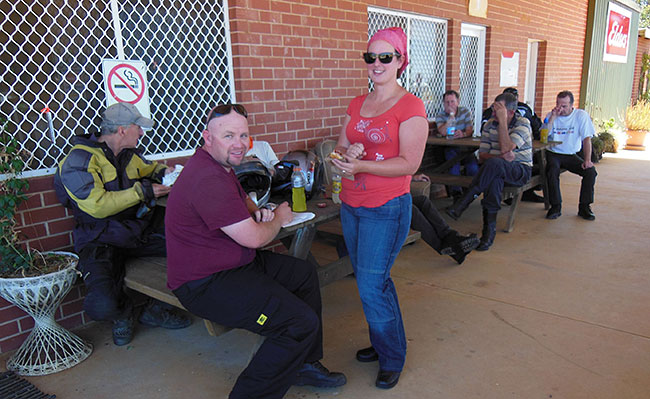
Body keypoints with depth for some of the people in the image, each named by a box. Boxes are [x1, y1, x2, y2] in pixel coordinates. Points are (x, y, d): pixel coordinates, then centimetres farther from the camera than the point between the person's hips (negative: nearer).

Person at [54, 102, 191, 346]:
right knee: (101, 306, -31)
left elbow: (147, 168, 37)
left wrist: (163, 172, 13)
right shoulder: (78, 161, -10)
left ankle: (156, 310, 5)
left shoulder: (128, 154, 15)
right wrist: (142, 191, -16)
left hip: (139, 231, 7)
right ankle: (123, 313, 11)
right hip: (102, 241, -6)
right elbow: (97, 205, -21)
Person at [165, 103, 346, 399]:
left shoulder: (219, 165, 10)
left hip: (237, 262, 12)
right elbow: (254, 238, -24)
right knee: (302, 323, -20)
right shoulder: (208, 180, -26)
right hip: (206, 284, -11)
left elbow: (242, 199, 28)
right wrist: (278, 218, -2)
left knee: (304, 274, 17)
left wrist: (259, 211, 4)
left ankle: (305, 364, 26)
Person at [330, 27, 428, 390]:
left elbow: (409, 164, -15)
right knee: (370, 280, 17)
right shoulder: (358, 104, 12)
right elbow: (340, 147, 14)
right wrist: (347, 152, -10)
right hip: (351, 206, 7)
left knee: (372, 287, -4)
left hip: (387, 209, -7)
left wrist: (361, 165, -26)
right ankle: (381, 343, 37)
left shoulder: (410, 106, -9)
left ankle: (393, 359, 19)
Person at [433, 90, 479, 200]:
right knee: (454, 163, -32)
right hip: (450, 148, -1)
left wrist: (463, 134, -29)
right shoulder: (440, 116, 3)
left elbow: (470, 130, -5)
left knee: (473, 165, -27)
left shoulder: (466, 112, 7)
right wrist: (451, 116, -18)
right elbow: (443, 132, -15)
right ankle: (456, 191, -24)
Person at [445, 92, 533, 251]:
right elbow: (482, 155, 2)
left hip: (521, 170, -3)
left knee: (494, 164, -37)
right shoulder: (490, 124, 8)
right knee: (494, 179, -37)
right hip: (497, 170, 3)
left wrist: (502, 120, -19)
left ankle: (462, 203, -34)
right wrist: (501, 157, -18)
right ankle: (489, 229, -35)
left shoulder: (523, 123, -6)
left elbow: (505, 148, -22)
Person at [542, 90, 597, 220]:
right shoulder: (551, 115, 0)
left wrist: (587, 160, -17)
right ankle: (556, 206, -20)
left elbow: (587, 139, -6)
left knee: (590, 171, -21)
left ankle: (584, 207, -8)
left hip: (571, 155, 1)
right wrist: (553, 117, -20)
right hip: (554, 154, -1)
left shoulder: (581, 115, -2)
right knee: (552, 171, -32)